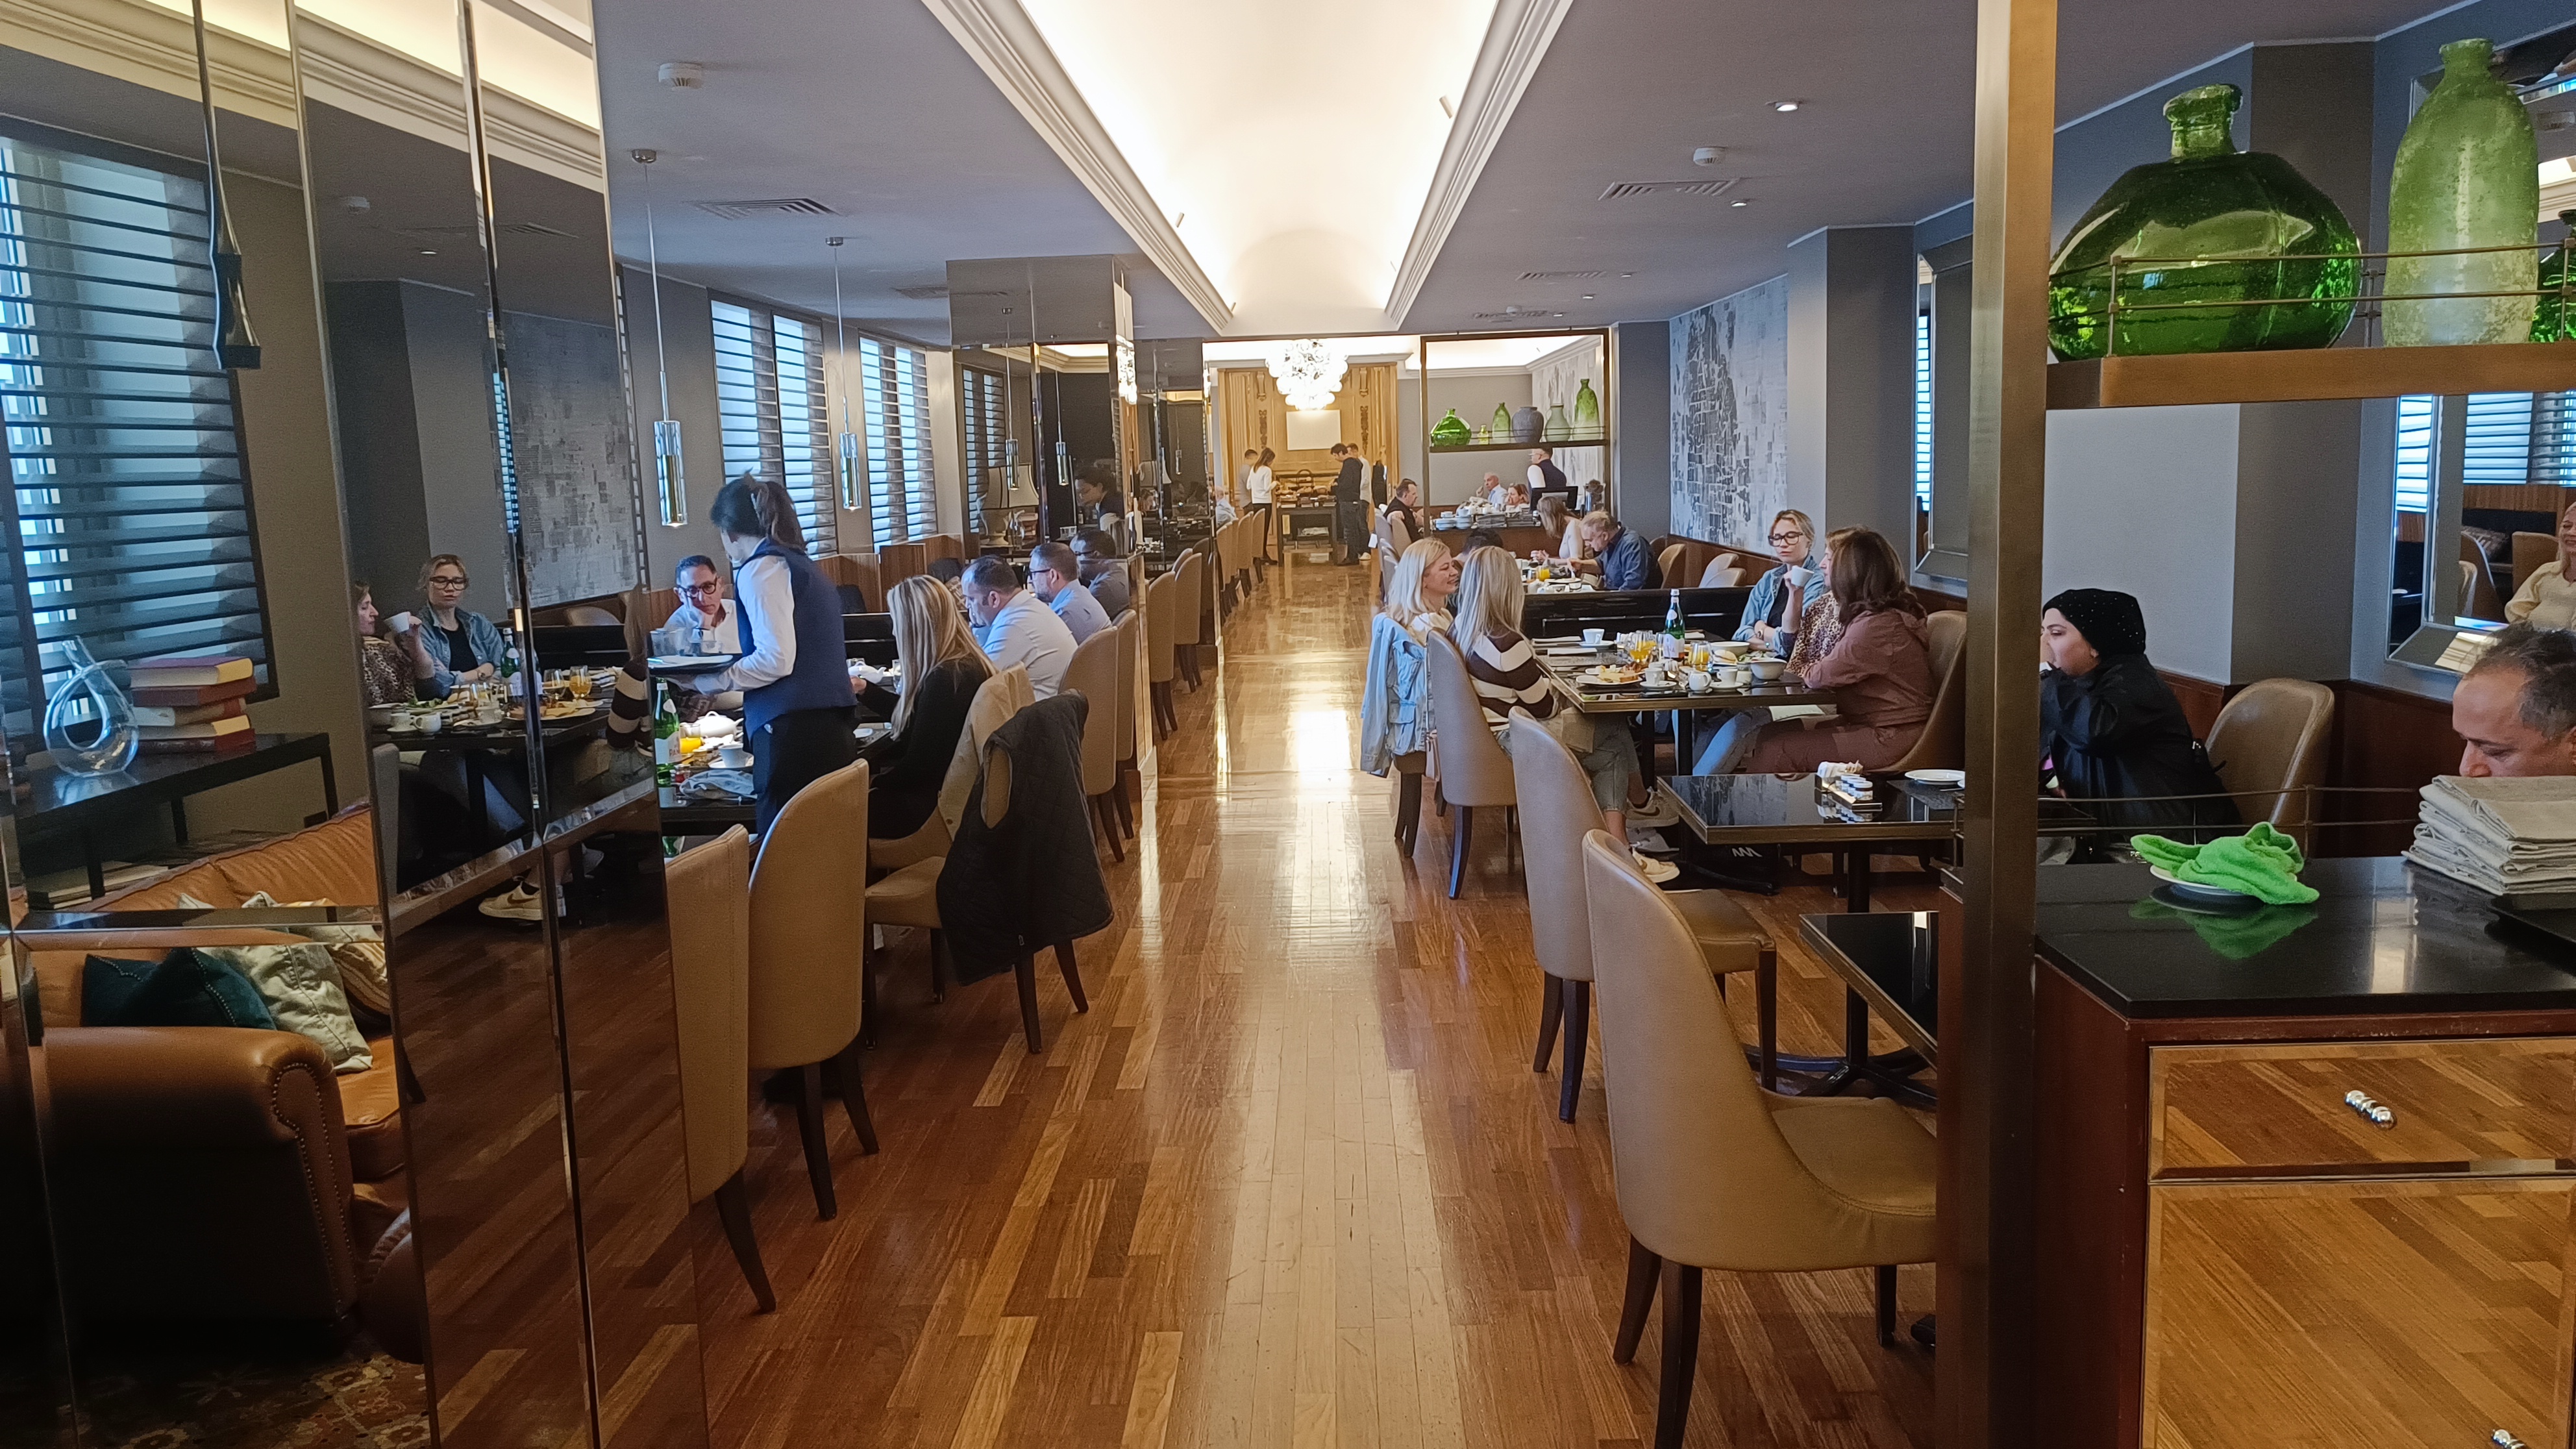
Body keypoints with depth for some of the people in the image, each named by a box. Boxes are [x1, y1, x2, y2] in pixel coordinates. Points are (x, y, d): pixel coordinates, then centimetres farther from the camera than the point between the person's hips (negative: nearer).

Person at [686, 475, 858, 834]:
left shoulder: (761, 569, -6)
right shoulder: (800, 564, 21)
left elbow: (775, 659, -15)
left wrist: (715, 682, -2)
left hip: (793, 730, -9)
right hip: (830, 724, 9)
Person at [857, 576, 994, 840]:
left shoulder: (944, 680, -27)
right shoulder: (970, 664, 3)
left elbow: (916, 768, -21)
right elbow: (910, 716, 20)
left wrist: (874, 782, -4)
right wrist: (865, 689, 26)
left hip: (929, 803, -10)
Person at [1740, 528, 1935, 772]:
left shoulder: (1879, 626, -23)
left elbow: (1823, 676, -17)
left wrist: (1810, 671, 7)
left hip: (1888, 741, -10)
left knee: (1777, 751, -14)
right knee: (1770, 732, 5)